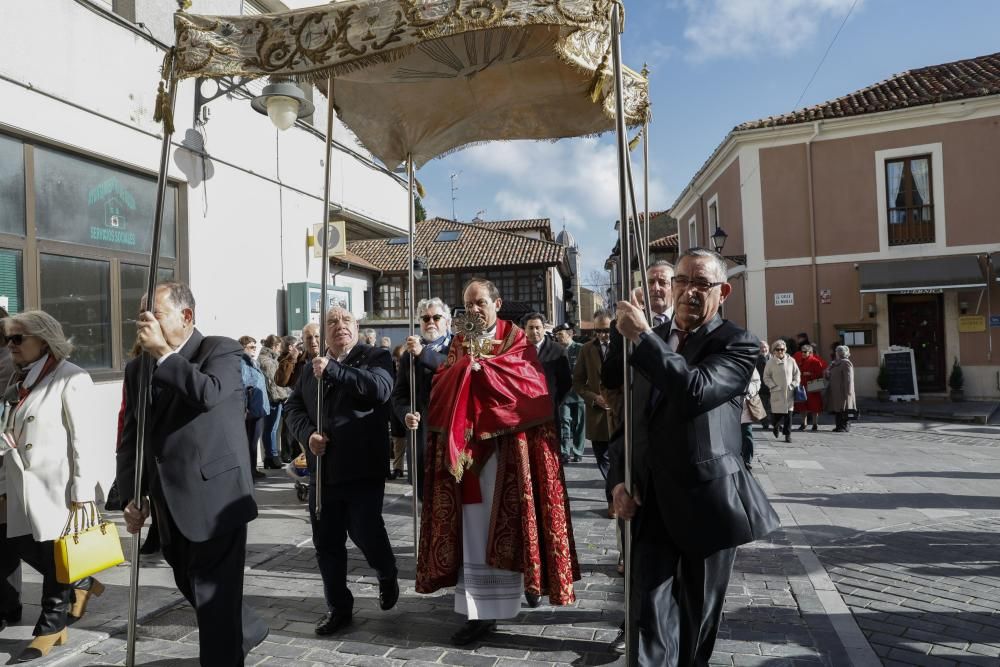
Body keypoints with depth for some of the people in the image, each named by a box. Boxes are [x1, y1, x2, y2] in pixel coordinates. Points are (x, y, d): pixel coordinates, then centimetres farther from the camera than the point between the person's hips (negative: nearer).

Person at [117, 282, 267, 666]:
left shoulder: (221, 350, -6)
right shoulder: (138, 367, 11)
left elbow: (209, 393, -27)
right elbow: (130, 438, 11)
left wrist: (163, 352, -19)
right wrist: (131, 496, 3)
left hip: (215, 497, -7)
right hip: (169, 503, 7)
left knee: (214, 593, -1)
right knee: (192, 586, 20)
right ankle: (247, 631, 42)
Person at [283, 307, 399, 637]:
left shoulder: (376, 356, -2)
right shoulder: (313, 366, 15)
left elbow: (379, 388, -22)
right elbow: (293, 405, 10)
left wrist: (332, 370, -20)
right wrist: (307, 433, -9)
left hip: (363, 468, -5)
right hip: (323, 469, 5)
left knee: (366, 534, -1)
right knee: (326, 543, 10)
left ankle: (387, 575, 31)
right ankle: (338, 607, 27)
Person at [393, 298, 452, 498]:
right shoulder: (409, 355, 17)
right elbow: (398, 394, 12)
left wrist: (424, 353, -19)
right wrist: (405, 413, -8)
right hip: (421, 433, 3)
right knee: (425, 493, 3)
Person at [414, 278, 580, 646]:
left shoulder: (516, 339, 2)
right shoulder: (459, 342, 14)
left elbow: (529, 382, -12)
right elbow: (441, 386, 5)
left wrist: (479, 365, -13)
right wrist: (466, 366, -15)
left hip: (507, 443, -3)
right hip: (466, 443, 3)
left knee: (505, 522, 2)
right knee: (474, 525, 4)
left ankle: (525, 580, 22)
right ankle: (480, 609, 13)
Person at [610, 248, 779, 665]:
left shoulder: (737, 345, -6)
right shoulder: (650, 342, 9)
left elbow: (696, 392, -27)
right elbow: (629, 416, 13)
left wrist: (641, 336, -23)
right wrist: (620, 477, 1)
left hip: (705, 498, -3)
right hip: (650, 498, 3)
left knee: (699, 610, 14)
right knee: (650, 606, -3)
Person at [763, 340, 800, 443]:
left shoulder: (791, 361, 5)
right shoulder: (770, 362, 1)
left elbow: (797, 374, 13)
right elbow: (766, 377, 4)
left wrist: (794, 384, 1)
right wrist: (773, 386, -7)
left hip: (789, 392, 1)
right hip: (776, 392, -1)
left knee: (789, 413, -2)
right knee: (776, 413, -3)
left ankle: (788, 435, 8)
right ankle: (775, 425, 31)